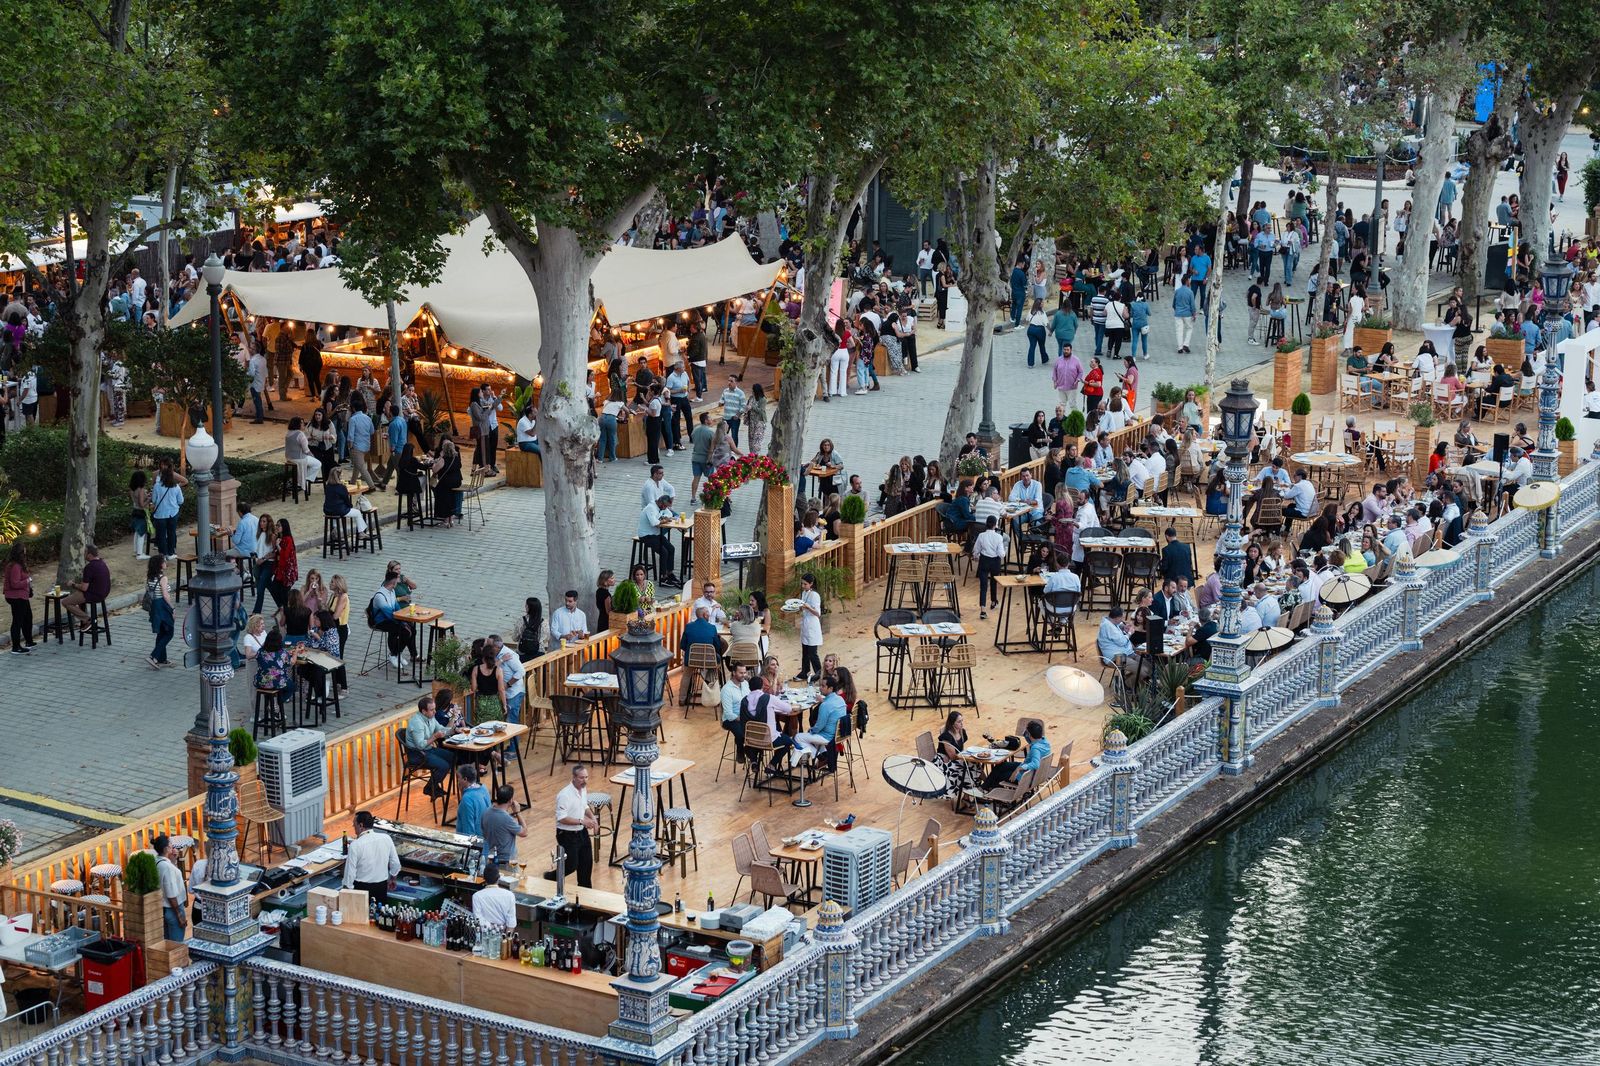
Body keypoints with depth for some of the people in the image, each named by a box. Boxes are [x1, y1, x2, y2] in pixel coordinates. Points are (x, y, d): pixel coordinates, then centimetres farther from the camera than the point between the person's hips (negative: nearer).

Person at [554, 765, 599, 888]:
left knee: (587, 863, 15)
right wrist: (582, 821, -27)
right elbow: (561, 818, -27)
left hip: (581, 832, 8)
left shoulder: (584, 789, 2)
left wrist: (592, 817, 0)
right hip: (567, 835, -8)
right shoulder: (565, 795, -26)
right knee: (571, 866, -5)